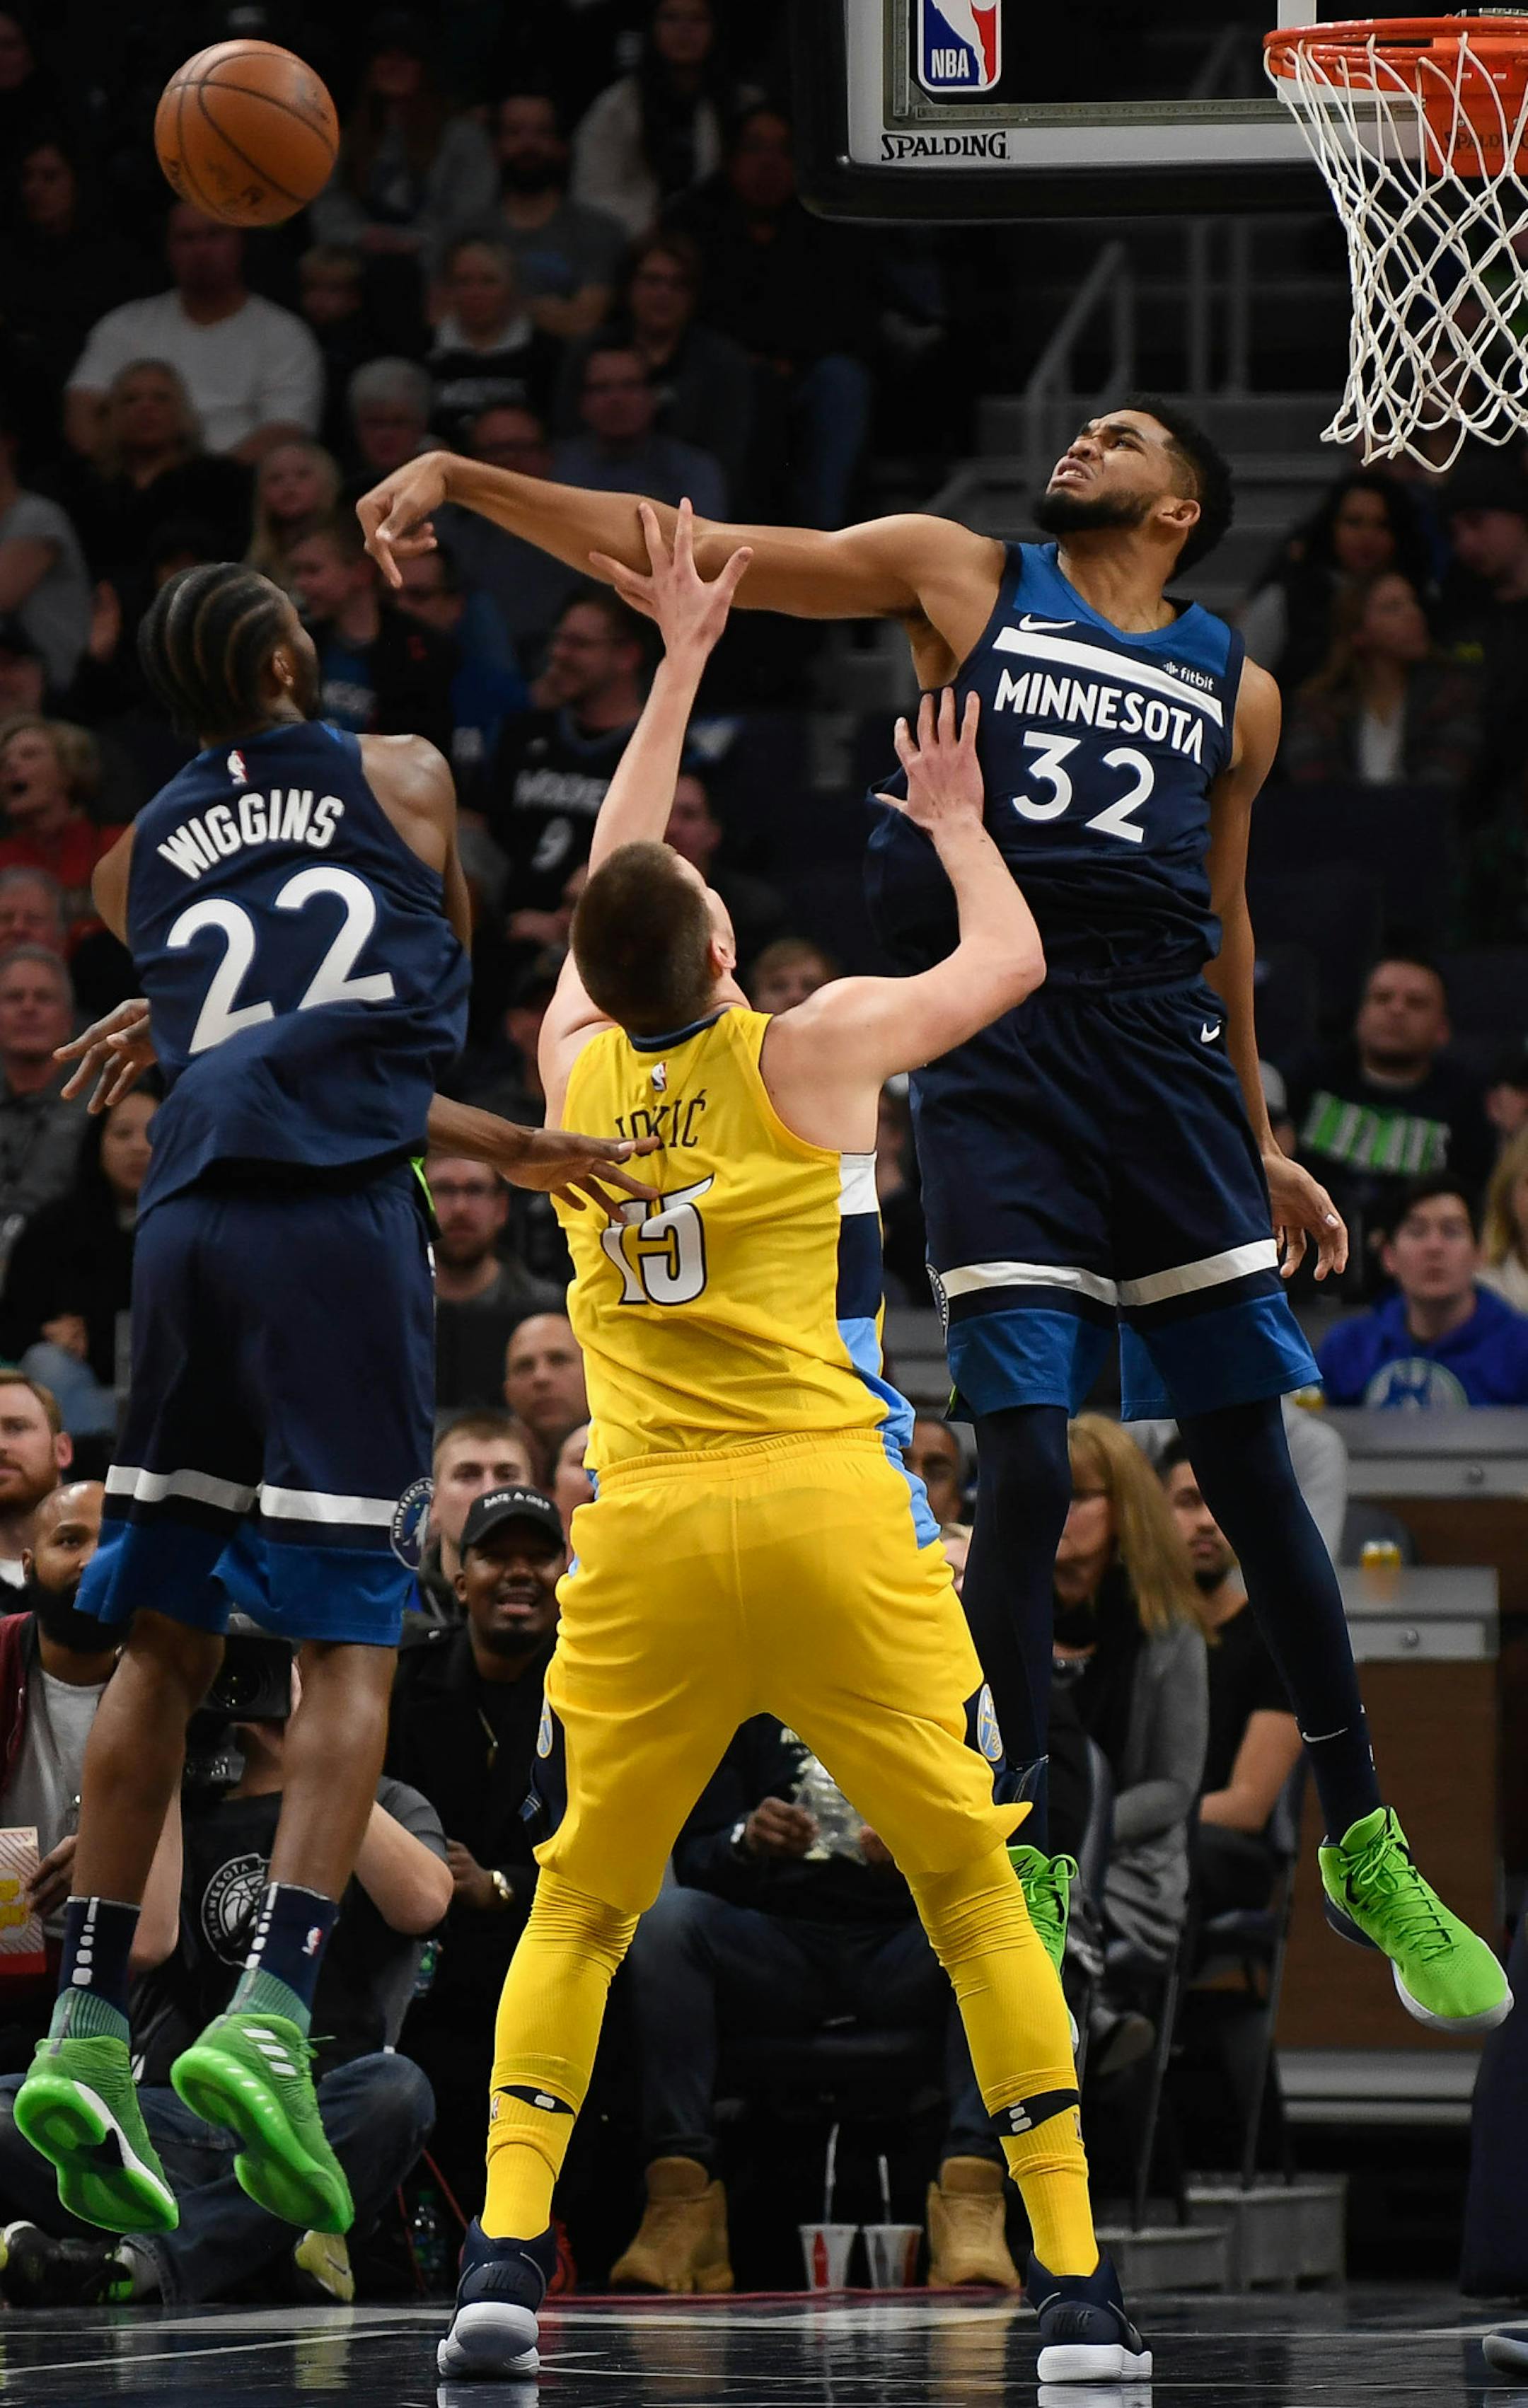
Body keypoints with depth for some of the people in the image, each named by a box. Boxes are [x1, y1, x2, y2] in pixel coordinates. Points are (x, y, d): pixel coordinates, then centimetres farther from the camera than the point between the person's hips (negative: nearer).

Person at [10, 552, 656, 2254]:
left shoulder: (139, 863, 19)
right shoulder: (402, 781, 11)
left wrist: (508, 1147, 30)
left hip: (189, 1223, 4)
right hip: (337, 1223, -4)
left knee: (163, 1639, 10)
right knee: (348, 1639, -3)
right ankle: (270, 2011, -19)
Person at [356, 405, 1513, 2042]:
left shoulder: (1233, 689, 17)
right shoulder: (965, 582, 9)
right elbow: (679, 555, 5)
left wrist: (1259, 1144, 26)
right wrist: (463, 480, -2)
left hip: (1168, 1052, 2)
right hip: (1000, 1061, -2)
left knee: (1252, 1466, 3)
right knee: (1023, 1472, -9)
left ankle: (1361, 1850, 14)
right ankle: (1023, 1877, 1)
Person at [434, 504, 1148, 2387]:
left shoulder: (575, 1067, 9)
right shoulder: (806, 1053, 0)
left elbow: (611, 884, 28)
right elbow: (1010, 960, 16)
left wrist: (680, 662, 36)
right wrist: (954, 818, 34)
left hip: (643, 1540, 3)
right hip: (832, 1523, -3)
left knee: (577, 1907, 11)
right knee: (975, 1890, 4)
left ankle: (505, 2262, -5)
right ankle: (1076, 2291, -1)